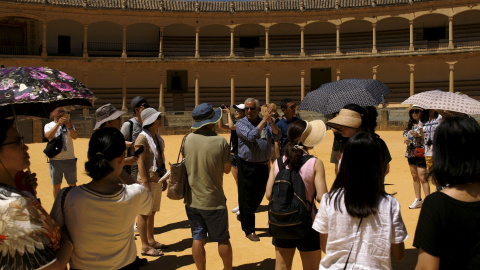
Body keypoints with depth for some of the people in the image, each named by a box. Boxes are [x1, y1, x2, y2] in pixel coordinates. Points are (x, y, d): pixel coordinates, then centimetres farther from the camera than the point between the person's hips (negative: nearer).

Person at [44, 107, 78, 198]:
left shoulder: (69, 124, 10)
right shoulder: (49, 125, 8)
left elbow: (75, 137, -7)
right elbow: (48, 136, -14)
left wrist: (69, 126, -24)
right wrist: (58, 124, -22)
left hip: (70, 158, 1)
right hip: (55, 159, 0)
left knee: (72, 184, 6)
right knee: (56, 185, 8)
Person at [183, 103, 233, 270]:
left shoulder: (188, 139, -6)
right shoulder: (220, 142, -17)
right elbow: (227, 169, -5)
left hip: (192, 199, 4)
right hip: (213, 200, -3)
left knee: (197, 239, 13)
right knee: (223, 239, 15)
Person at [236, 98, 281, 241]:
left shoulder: (266, 122, 7)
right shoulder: (241, 123, -6)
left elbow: (277, 136, -6)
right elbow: (251, 136, -23)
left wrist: (270, 121, -21)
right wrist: (264, 120, -22)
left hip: (263, 165, 5)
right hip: (247, 166, -5)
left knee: (259, 195, 17)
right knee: (247, 198, 2)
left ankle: (245, 218, 40)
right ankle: (249, 230, 15)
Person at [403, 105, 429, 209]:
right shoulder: (411, 125, 14)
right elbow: (406, 135, 21)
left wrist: (418, 135, -24)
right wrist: (405, 140, 0)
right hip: (411, 153, 8)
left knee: (422, 178, -9)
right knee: (415, 177, 13)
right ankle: (418, 200, 22)